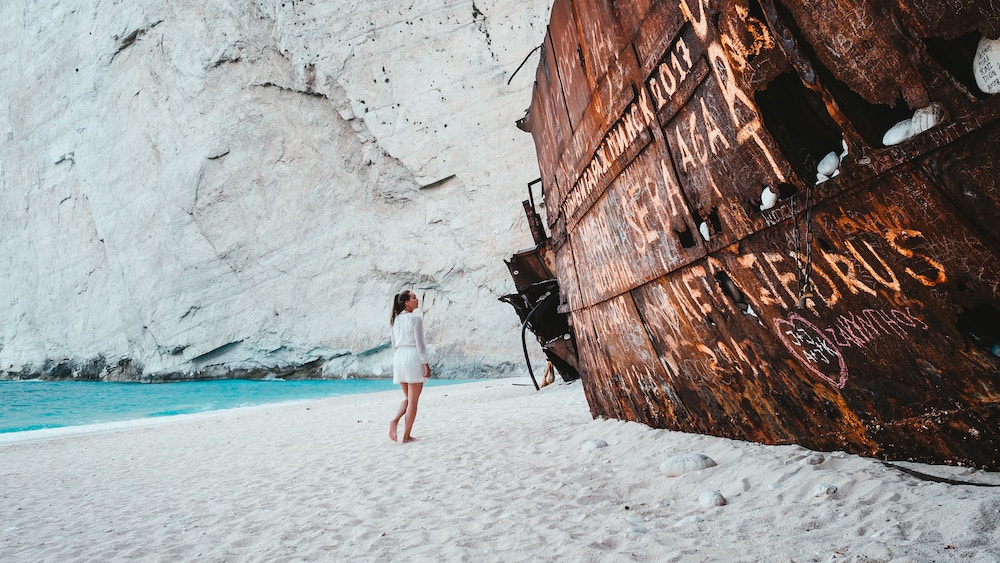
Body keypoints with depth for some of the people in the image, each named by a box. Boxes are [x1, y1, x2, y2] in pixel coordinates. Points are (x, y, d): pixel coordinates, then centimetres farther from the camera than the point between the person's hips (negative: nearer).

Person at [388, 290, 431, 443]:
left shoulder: (395, 320, 11)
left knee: (407, 398, 19)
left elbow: (394, 344, 15)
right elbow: (419, 344, -13)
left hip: (398, 357, 7)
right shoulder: (415, 318, -10)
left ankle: (395, 421, -3)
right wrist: (426, 364, -8)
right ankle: (406, 436, 6)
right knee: (413, 401, 4)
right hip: (413, 357, -7)